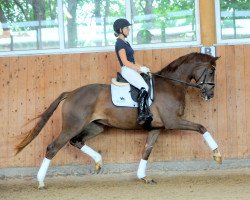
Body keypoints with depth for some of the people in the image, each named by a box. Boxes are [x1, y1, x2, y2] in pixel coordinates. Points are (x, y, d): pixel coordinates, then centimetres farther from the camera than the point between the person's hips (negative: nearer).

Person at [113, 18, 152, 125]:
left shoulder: (125, 42, 20)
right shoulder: (120, 43, -10)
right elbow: (125, 62, -16)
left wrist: (141, 67, 9)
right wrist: (140, 68, -13)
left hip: (132, 69, 10)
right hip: (127, 70, -10)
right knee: (144, 88, -24)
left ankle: (146, 113, -8)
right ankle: (141, 115, -25)